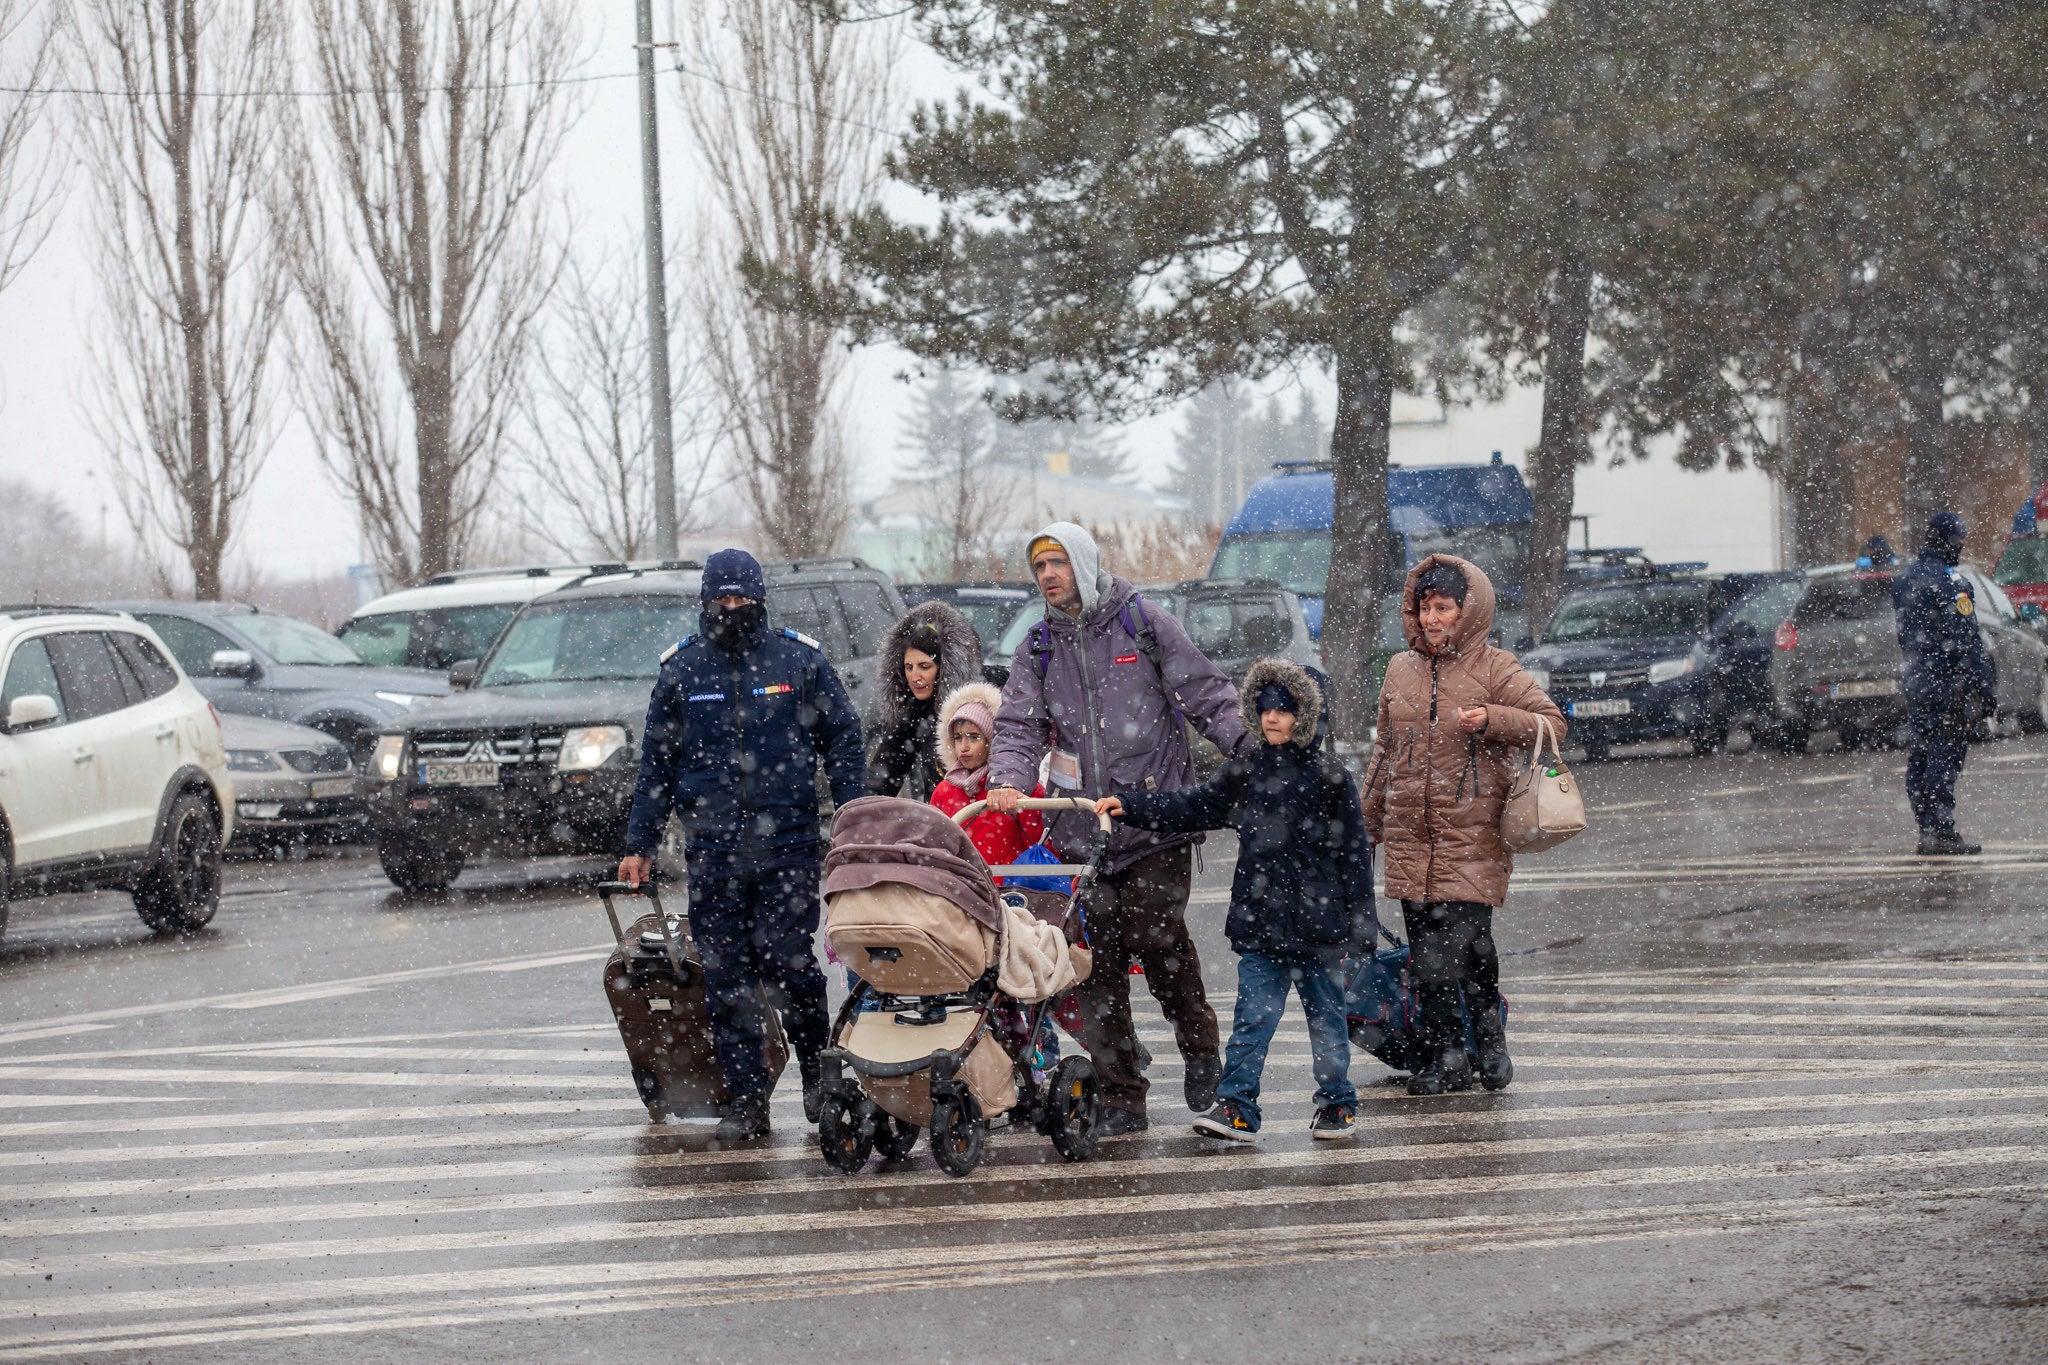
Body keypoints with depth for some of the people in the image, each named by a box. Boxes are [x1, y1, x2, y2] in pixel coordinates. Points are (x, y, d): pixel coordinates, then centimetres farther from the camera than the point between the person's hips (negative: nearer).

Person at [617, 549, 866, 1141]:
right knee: (726, 976, 0)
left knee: (788, 960, -8)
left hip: (788, 842, -2)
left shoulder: (800, 660, 6)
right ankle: (748, 1102, 5)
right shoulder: (682, 670, 9)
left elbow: (843, 741, 10)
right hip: (712, 847, 2)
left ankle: (817, 1071, 15)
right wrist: (640, 845, 9)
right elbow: (656, 763, 14)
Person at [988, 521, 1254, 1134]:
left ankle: (1199, 1049, 9)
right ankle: (1120, 1098, 6)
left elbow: (1206, 695, 2)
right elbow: (1019, 724, 5)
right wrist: (1009, 779, -15)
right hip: (1082, 831, 4)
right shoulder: (1038, 650, 13)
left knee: (1157, 936, -16)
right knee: (1097, 963, 0)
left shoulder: (1146, 625, 3)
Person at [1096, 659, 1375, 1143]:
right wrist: (1129, 806, -2)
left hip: (1317, 923, -2)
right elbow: (1190, 808, 9)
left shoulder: (1330, 779, -2)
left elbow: (1354, 856, -1)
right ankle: (1235, 1107, -3)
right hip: (1259, 923, 2)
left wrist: (1359, 925, -3)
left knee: (1326, 1016, 9)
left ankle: (1337, 1104, 21)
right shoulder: (1244, 774, 8)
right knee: (1252, 1017, -2)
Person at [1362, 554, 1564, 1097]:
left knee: (1467, 940, -11)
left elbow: (1552, 722, -3)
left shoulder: (1495, 671, -1)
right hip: (1410, 834, 4)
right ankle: (1444, 1058, 11)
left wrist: (1492, 720, -18)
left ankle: (1490, 1041, 10)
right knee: (1428, 958, 3)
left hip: (1474, 834, -4)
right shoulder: (1400, 671, 13)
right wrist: (1368, 821, 25)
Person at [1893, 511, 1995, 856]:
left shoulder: (1904, 579, 12)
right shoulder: (1949, 582, -14)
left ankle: (1927, 830, 13)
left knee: (1919, 758, 9)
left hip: (1914, 682, 8)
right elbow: (1966, 641, -16)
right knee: (1944, 758, -7)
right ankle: (1940, 832, -10)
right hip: (1947, 684, -8)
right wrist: (1983, 687, -13)